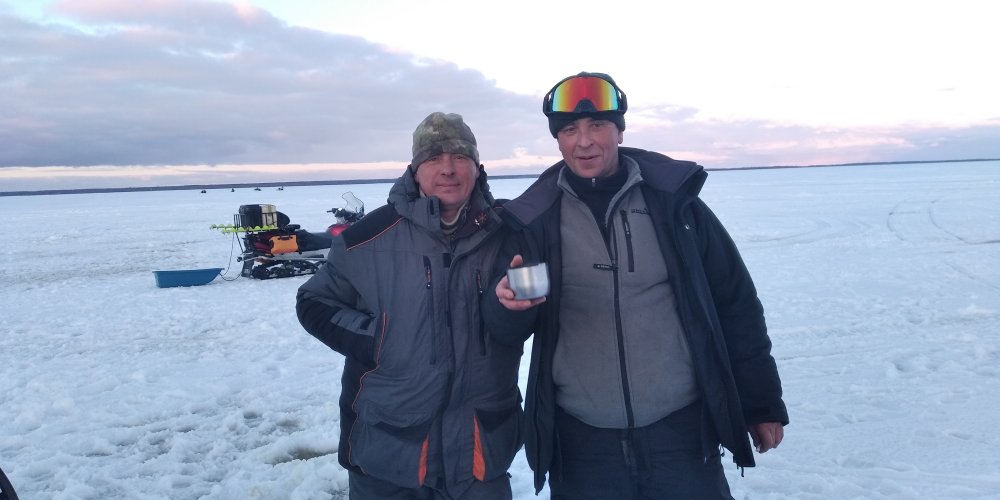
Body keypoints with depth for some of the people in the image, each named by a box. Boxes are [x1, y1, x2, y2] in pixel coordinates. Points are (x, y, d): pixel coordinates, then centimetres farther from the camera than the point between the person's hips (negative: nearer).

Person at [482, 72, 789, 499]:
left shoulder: (673, 201, -2)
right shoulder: (535, 220, -2)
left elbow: (734, 305, 5)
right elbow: (505, 329, -1)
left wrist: (761, 402, 7)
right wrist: (508, 304, -24)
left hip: (681, 434, 0)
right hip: (580, 444, 1)